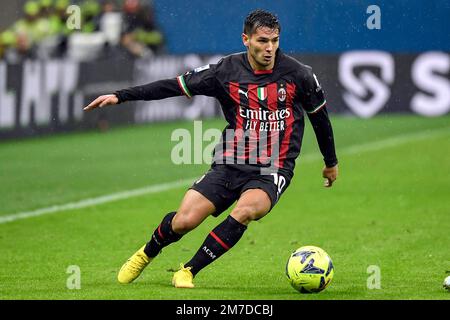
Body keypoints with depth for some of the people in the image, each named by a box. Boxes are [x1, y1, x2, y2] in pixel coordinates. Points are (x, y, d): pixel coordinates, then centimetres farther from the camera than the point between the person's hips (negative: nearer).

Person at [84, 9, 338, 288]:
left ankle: (188, 272, -14)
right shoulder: (226, 71, -3)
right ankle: (147, 254, 24)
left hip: (273, 171, -1)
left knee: (244, 211, -32)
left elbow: (320, 116, 11)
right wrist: (119, 96, -1)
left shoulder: (298, 74, -5)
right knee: (184, 221, -12)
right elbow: (175, 86, 2)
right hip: (231, 164, 1)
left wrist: (331, 162, 23)